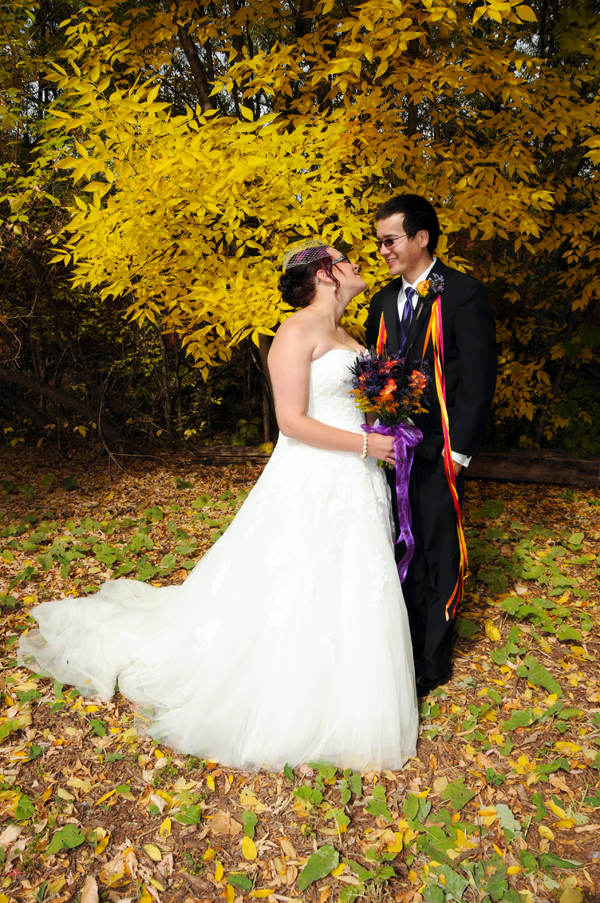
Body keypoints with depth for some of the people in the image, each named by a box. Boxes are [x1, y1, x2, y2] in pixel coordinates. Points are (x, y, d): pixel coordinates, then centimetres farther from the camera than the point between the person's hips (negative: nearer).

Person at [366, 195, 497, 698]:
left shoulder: (464, 293, -7)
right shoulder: (383, 301, 12)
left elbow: (479, 378, -10)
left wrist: (458, 450, -14)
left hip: (437, 451, -5)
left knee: (437, 556, 6)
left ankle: (433, 661, 24)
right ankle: (405, 646, 33)